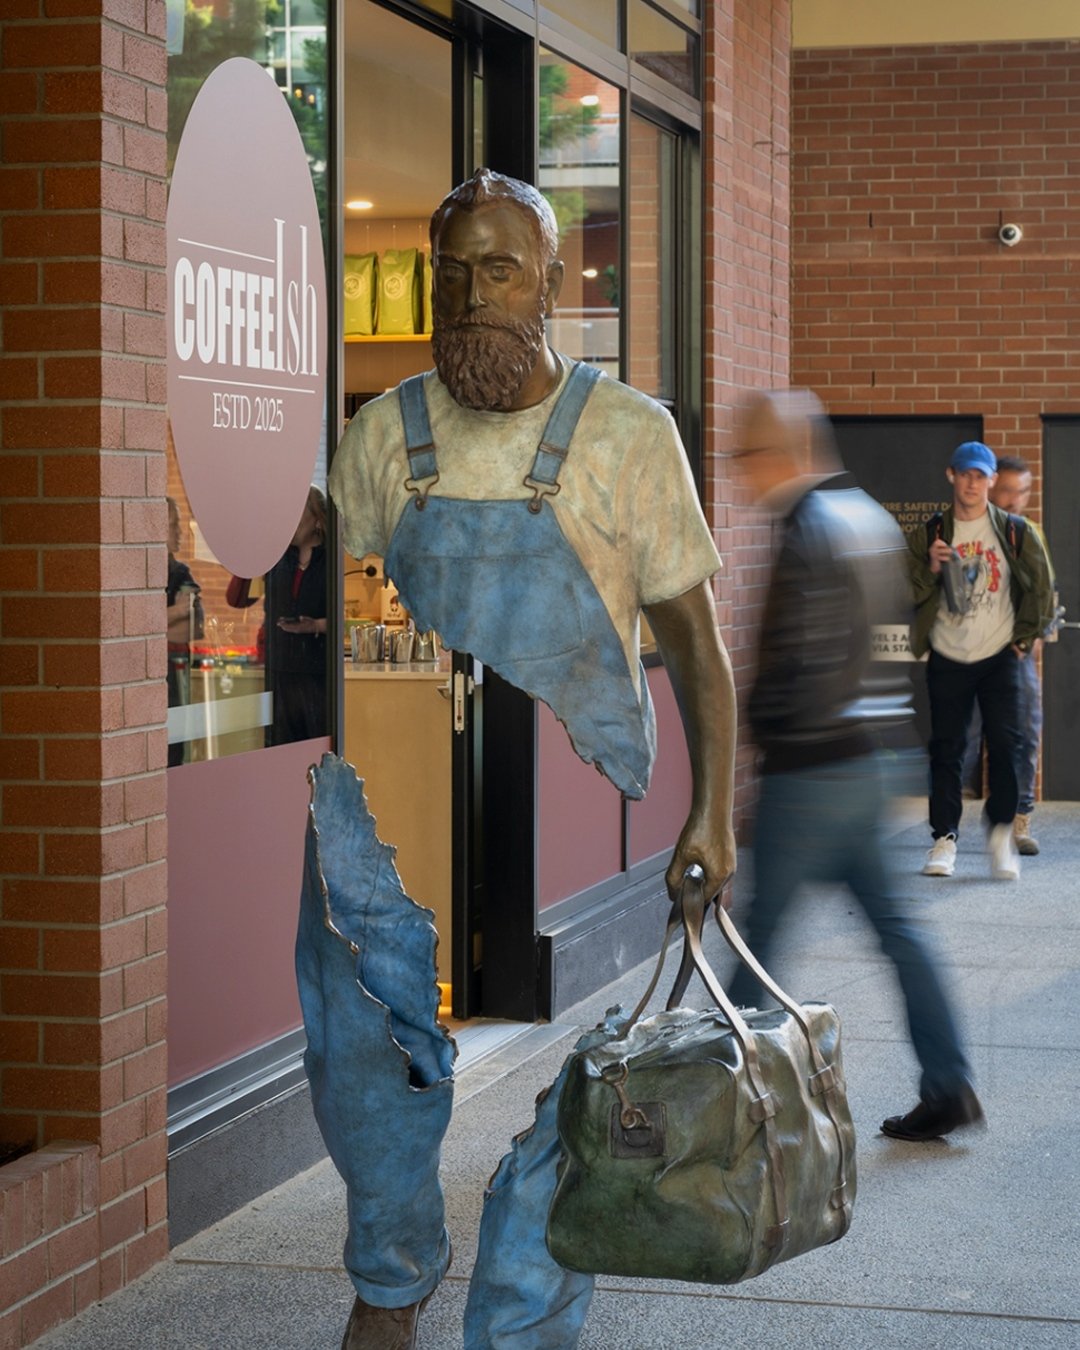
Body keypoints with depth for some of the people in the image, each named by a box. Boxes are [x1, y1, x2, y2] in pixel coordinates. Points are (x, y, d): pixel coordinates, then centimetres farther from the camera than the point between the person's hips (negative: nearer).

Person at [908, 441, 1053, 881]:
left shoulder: (1013, 532, 2)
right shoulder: (928, 534, 3)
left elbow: (1040, 586, 9)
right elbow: (910, 595, 2)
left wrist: (1026, 635, 5)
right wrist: (931, 570, -16)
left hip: (999, 656, -1)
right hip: (947, 658, 1)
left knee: (1005, 743, -9)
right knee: (946, 749, 2)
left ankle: (1001, 831, 3)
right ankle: (944, 838, 8)